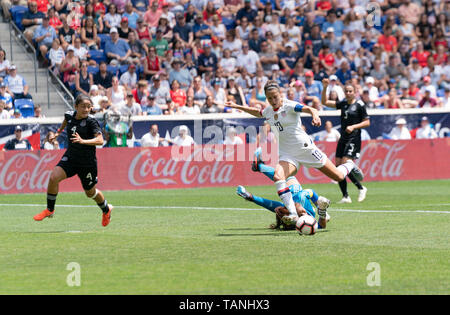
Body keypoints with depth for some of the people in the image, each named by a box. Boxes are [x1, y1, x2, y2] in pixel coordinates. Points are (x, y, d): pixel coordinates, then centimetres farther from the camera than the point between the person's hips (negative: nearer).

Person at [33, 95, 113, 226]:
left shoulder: (91, 122, -19)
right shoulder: (69, 115, -4)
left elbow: (100, 140, -31)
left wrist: (83, 141, -43)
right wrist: (59, 131, 31)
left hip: (87, 162, -4)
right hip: (70, 157, 4)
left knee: (90, 193, 14)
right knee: (54, 177, -21)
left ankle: (106, 210, 45)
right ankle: (49, 210, -5)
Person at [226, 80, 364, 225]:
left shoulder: (289, 106, -13)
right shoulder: (268, 111, 6)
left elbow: (309, 109, -29)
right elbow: (257, 113, 30)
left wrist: (315, 115, -51)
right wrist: (237, 106, 28)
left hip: (305, 147, -5)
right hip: (287, 154, 5)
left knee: (338, 176, 1)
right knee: (277, 176, -28)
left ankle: (349, 165, 40)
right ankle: (293, 214, -32)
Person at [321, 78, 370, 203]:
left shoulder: (359, 105, -4)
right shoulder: (343, 104, 11)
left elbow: (367, 122, -3)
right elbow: (325, 102, 10)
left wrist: (353, 127, -16)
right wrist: (325, 88, -2)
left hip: (353, 139, -7)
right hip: (343, 139, 7)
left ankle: (361, 188, 1)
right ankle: (345, 196, 6)